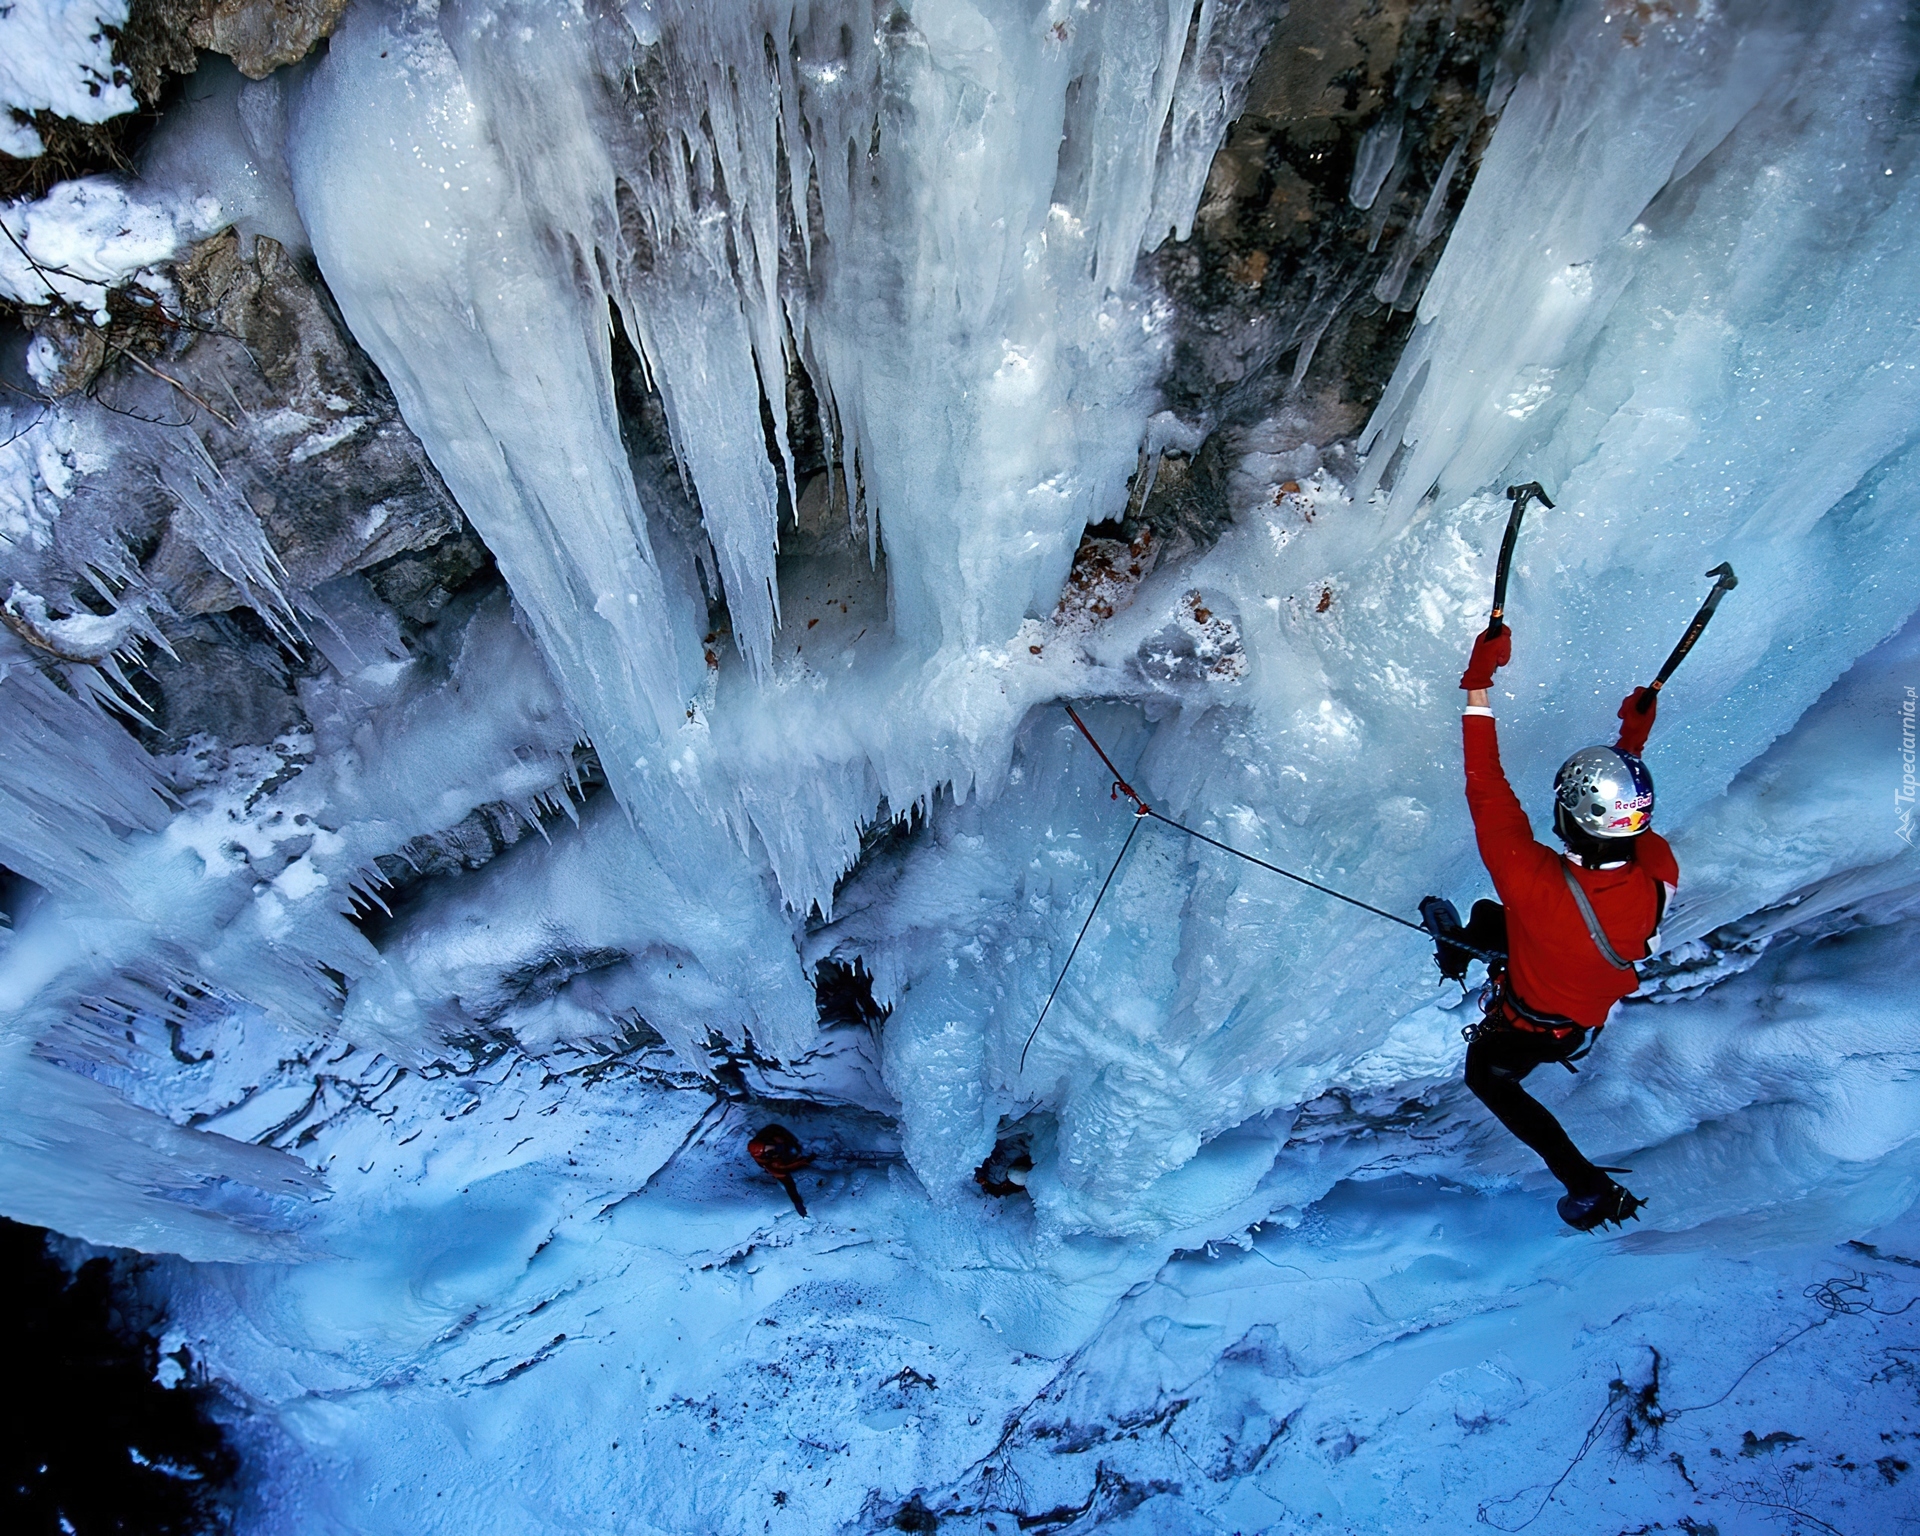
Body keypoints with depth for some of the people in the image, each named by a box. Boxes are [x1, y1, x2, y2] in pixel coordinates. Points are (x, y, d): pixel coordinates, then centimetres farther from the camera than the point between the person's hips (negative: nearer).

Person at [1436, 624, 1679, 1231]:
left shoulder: (1539, 886, -49)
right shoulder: (1659, 873, -33)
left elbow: (1488, 794, -43)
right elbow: (1631, 818, -8)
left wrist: (1478, 688, -42)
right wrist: (1633, 746, 1)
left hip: (1532, 1029, -6)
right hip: (1599, 1003, 6)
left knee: (1488, 1078, 27)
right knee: (1487, 915, 27)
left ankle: (1589, 1187, 30)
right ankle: (1461, 950, 61)